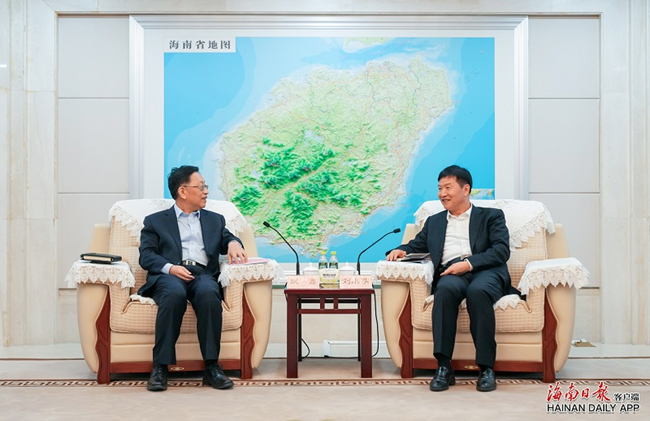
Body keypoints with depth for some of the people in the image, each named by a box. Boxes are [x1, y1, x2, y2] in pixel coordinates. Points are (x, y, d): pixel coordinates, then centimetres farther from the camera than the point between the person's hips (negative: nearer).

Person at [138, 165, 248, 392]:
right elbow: (146, 255, 7)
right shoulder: (155, 221, 20)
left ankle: (211, 367, -31)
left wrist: (233, 243, -9)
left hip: (203, 274, 2)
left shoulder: (214, 220, 30)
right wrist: (170, 268, -13)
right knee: (174, 294, -38)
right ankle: (160, 367, -31)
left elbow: (227, 239, 16)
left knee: (209, 293, -35)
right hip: (169, 275, -2)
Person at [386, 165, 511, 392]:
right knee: (446, 289, -35)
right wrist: (399, 251, 6)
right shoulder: (434, 222, 31)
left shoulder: (491, 216, 18)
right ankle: (444, 367, -36)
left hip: (485, 271, -2)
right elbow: (416, 246, 31)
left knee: (477, 291, -38)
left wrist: (469, 263, -13)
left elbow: (502, 250, 3)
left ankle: (486, 367, -31)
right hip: (450, 274, 2)